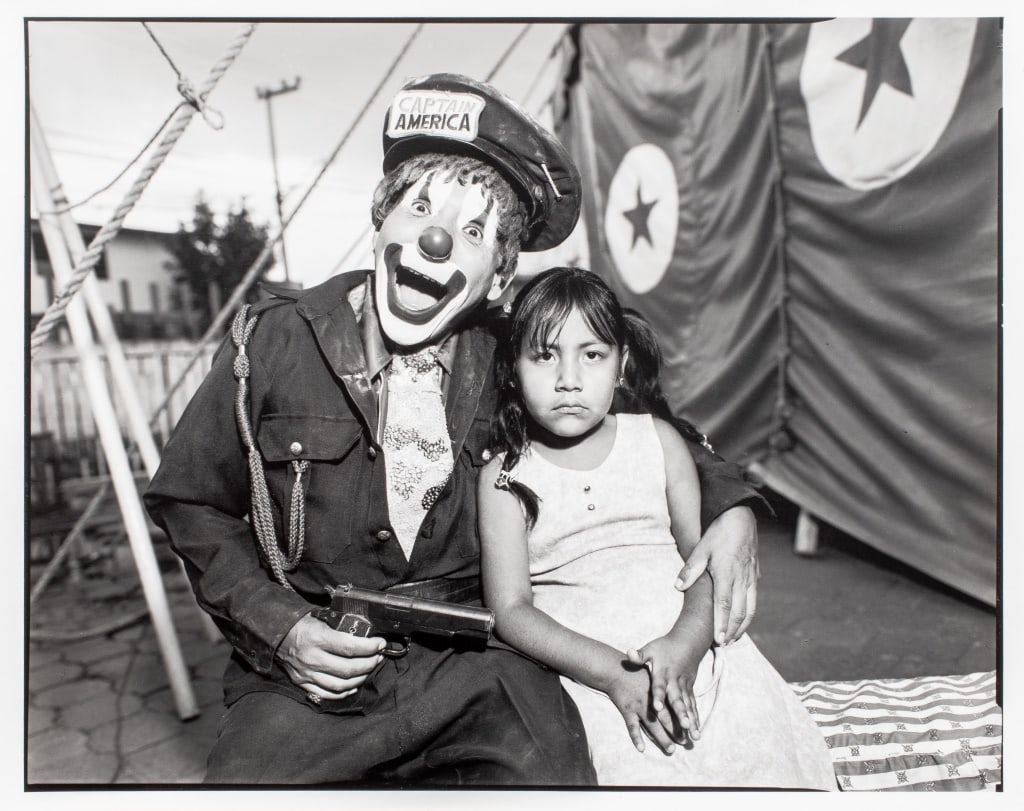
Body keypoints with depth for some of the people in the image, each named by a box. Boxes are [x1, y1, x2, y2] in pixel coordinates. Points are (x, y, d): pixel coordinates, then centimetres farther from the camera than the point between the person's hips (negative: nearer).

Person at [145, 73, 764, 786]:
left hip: (472, 655, 1)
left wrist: (730, 502, -4)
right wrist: (279, 627, -7)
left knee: (554, 772, -24)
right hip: (309, 674, 0)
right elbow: (189, 502, 5)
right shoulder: (276, 340, -5)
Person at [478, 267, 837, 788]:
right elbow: (511, 610, -5)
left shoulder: (657, 439, 9)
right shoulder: (506, 477, 1)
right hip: (587, 665, -2)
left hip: (693, 642, 3)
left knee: (768, 746, -17)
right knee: (644, 769, -25)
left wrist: (685, 641, -17)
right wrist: (615, 673, -17)